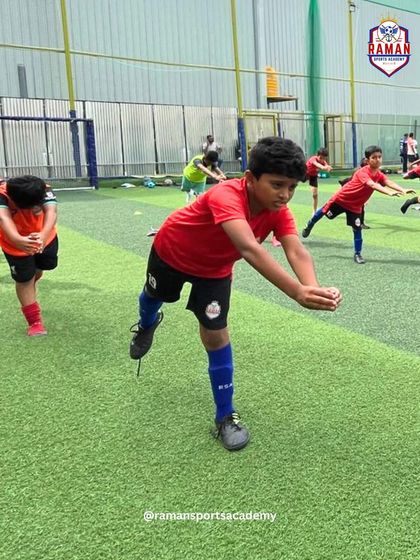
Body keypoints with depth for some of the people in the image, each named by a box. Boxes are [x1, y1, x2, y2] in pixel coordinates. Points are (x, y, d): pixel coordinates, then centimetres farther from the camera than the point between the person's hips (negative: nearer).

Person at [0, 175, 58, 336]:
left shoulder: (45, 190, -35)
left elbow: (51, 211, -53)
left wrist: (43, 236, -75)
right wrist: (17, 240, -79)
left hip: (43, 236, 3)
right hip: (15, 241, -2)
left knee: (38, 269, 21)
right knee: (24, 279, -5)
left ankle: (28, 295, 55)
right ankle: (34, 322, 10)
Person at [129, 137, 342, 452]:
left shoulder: (279, 212, -27)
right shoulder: (226, 196, -45)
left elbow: (297, 252, -43)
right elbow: (250, 249, -60)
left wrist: (314, 289, -64)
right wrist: (297, 292, -71)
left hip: (215, 269, 3)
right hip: (171, 251, -2)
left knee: (216, 335, -6)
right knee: (154, 296, 27)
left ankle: (225, 415, 10)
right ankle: (147, 326, 65)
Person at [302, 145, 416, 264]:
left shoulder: (380, 175, -12)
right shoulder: (362, 172, -32)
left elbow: (389, 182, -30)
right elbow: (372, 185, -49)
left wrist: (403, 190, -49)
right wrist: (389, 193, -62)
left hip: (355, 205, 4)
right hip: (341, 198, -4)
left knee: (357, 228, -2)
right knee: (324, 212, 16)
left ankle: (357, 254, 10)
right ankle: (309, 225, 45)